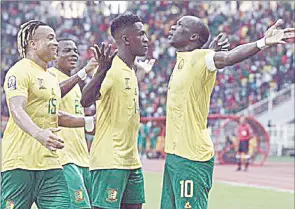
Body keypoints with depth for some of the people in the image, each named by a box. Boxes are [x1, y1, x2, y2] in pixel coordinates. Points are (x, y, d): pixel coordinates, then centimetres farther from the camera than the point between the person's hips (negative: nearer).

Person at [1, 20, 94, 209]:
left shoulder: (52, 78, 22)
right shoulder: (19, 71, -7)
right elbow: (17, 110, -22)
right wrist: (39, 134, -38)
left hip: (50, 164, 8)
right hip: (20, 164, -8)